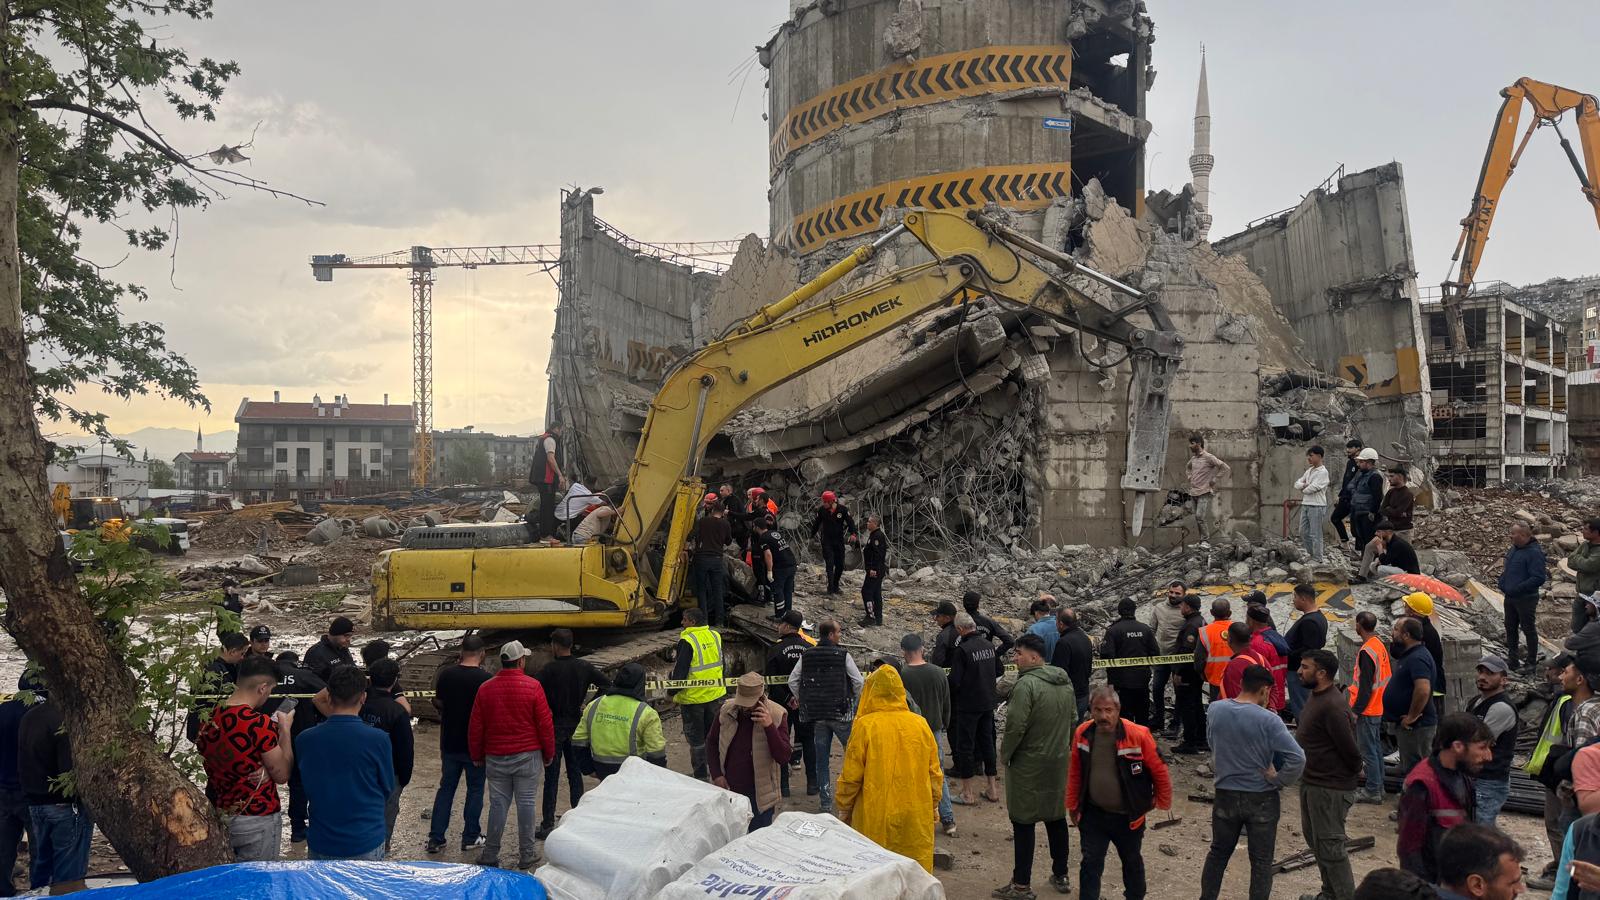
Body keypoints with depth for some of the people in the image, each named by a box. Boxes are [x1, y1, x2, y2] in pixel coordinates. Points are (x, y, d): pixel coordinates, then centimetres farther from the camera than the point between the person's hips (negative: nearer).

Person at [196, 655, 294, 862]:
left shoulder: (209, 718, -1)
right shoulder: (260, 724, -22)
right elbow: (282, 775, -14)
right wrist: (285, 728, -4)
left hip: (217, 817, 7)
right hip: (256, 820, -7)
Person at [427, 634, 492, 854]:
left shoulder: (446, 674, -5)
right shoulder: (485, 678, -17)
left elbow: (438, 703, 7)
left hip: (449, 743, 4)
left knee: (446, 789, 13)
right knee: (475, 790, 10)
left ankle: (435, 838, 14)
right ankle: (470, 837, 16)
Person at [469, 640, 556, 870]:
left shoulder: (486, 688, 1)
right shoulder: (533, 687, -9)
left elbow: (475, 727, 6)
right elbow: (545, 724, -6)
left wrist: (477, 756, 18)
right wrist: (549, 753, 6)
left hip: (496, 757, 3)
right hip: (527, 756, -3)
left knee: (498, 804, 9)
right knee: (526, 803, 5)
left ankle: (490, 854, 15)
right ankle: (526, 854, 10)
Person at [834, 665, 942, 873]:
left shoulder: (865, 726, -12)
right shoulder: (920, 724, -2)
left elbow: (851, 776, -8)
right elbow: (935, 774, 4)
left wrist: (843, 809, 6)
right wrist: (932, 806, 19)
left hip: (875, 819, -3)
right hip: (916, 820, 3)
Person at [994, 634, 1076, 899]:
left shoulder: (1026, 684, -21)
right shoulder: (1065, 681, 5)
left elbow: (1016, 726, -22)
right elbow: (1073, 720, 12)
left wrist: (1004, 755, -8)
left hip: (1029, 764, -8)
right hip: (1059, 761, 8)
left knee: (1023, 822, 1)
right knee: (1056, 817, 18)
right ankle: (1061, 876, 28)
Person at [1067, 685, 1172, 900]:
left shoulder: (1138, 735, -23)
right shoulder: (1082, 733, -11)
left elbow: (1160, 772, -10)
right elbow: (1075, 772, 3)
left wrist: (1162, 803, 1)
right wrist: (1073, 805, 9)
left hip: (1128, 817, -1)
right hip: (1093, 815, 2)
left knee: (1132, 862, 20)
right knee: (1090, 864, 5)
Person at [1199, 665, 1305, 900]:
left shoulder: (1214, 710, -8)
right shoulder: (1268, 720, -21)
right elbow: (1298, 758, -24)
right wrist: (1278, 781, -12)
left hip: (1226, 795, 4)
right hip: (1261, 799, -4)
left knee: (1218, 853, 21)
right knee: (1261, 861, 12)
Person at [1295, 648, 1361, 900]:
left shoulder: (1333, 707, -27)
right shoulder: (1314, 695, 5)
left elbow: (1349, 747, -23)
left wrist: (1355, 773, -6)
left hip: (1330, 788, -11)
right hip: (1311, 781, 11)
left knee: (1329, 846, -2)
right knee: (1314, 837, 23)